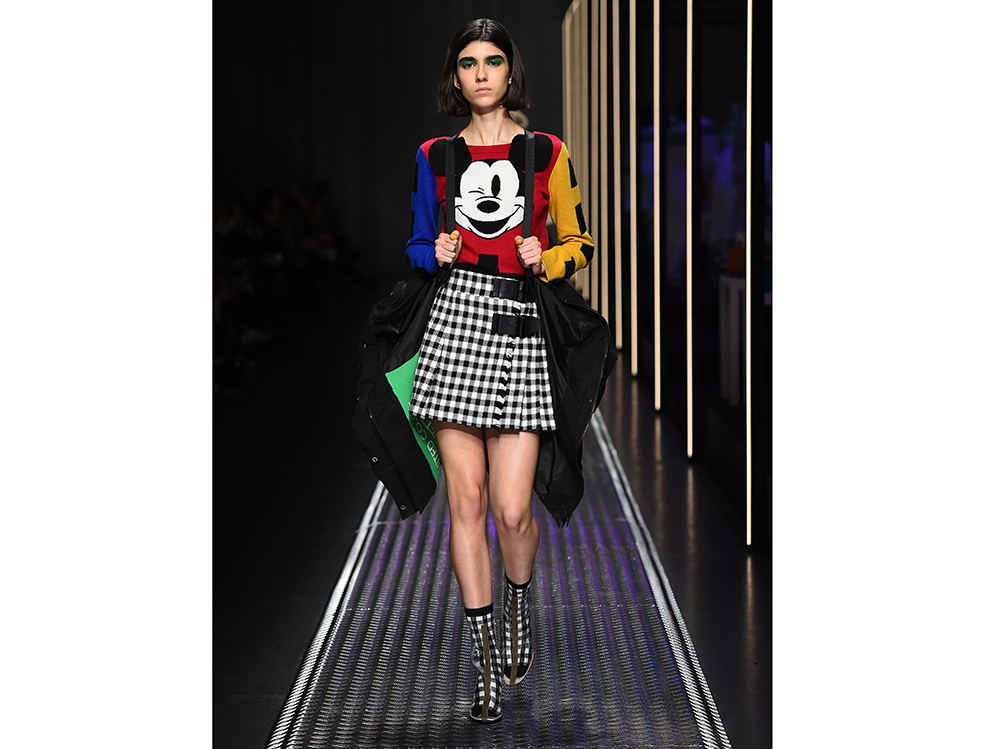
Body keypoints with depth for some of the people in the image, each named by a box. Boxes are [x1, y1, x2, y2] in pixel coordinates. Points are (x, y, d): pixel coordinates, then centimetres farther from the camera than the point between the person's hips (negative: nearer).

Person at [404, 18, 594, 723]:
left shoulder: (548, 154, 8)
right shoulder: (436, 156, 12)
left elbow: (580, 244, 13)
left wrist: (546, 259, -7)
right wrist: (435, 254, -2)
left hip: (523, 325, -1)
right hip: (456, 317, 1)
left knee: (512, 508, -7)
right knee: (467, 498, -2)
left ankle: (520, 601, 27)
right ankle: (486, 652, 9)